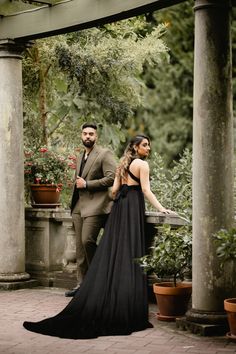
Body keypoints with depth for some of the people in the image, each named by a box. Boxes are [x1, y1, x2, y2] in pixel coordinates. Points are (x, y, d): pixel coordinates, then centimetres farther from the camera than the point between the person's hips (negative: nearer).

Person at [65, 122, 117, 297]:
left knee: (88, 241, -18)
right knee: (80, 246, 6)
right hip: (79, 207, 8)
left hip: (95, 206, -8)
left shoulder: (105, 154, -5)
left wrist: (86, 184, -14)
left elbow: (112, 178, -15)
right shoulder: (81, 156, 20)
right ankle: (82, 284, 10)